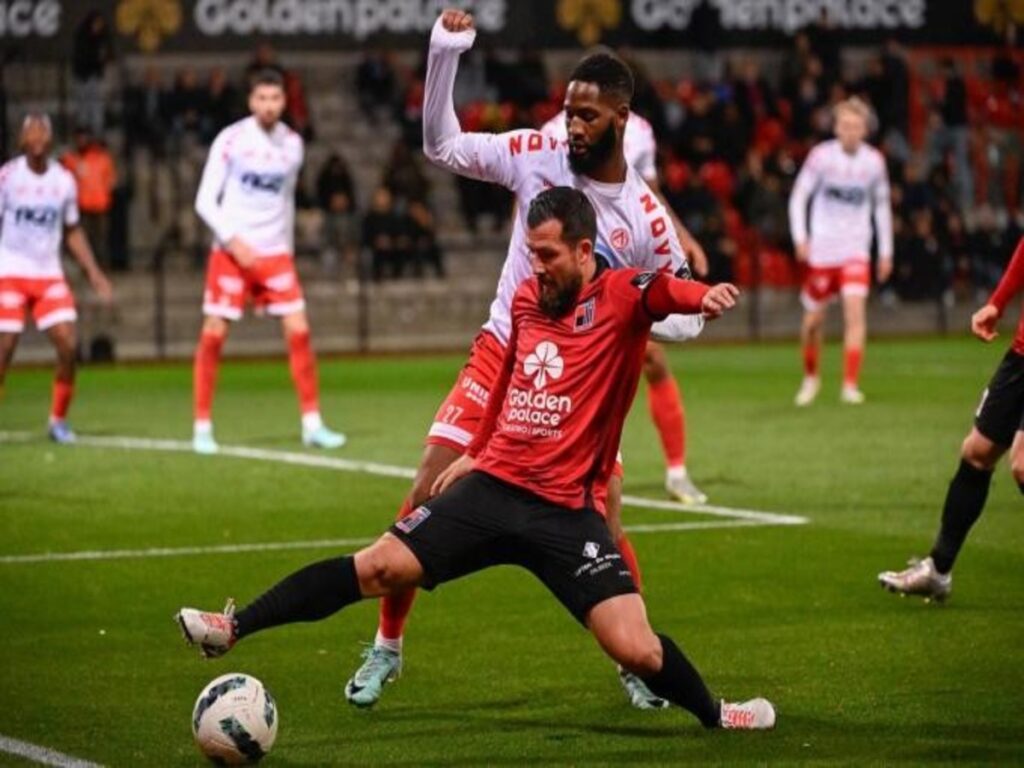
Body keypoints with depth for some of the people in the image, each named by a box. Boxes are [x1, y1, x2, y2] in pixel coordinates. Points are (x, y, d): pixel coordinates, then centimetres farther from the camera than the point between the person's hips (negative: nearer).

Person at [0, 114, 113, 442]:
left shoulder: (64, 180, 6)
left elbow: (73, 231, 16)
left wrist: (94, 273, 10)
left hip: (49, 274, 3)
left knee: (68, 345, -10)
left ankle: (58, 420, 5)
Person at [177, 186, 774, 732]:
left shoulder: (621, 296, -8)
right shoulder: (526, 299, 10)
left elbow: (665, 290, -32)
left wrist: (703, 295, -54)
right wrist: (476, 454, 33)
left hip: (567, 512, -4)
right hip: (492, 486, 4)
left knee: (637, 651, -12)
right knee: (381, 566, -7)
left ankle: (714, 715, 16)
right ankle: (234, 629, -1)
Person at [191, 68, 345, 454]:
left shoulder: (292, 143, 6)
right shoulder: (230, 140, -6)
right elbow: (205, 201, -6)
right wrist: (233, 240, -16)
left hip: (275, 252, 3)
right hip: (231, 250, -3)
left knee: (299, 331, -6)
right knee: (213, 334, -6)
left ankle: (312, 424, 2)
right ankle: (202, 427, 4)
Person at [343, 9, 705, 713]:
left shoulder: (645, 217, -11)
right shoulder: (536, 155, -7)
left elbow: (687, 315, -2)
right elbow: (442, 146, -3)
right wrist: (444, 55, -15)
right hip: (501, 353, 1)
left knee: (606, 522, -10)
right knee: (424, 500, -6)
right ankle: (386, 648, 10)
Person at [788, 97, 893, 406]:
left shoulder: (874, 161, -1)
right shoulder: (821, 156, -7)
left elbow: (882, 206, 12)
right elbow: (799, 197, 0)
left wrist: (886, 251, 12)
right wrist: (800, 238, -11)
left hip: (856, 250, 1)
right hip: (822, 249, -1)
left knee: (856, 310, -17)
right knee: (814, 319, 6)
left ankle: (850, 385, -17)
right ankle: (811, 377, 30)